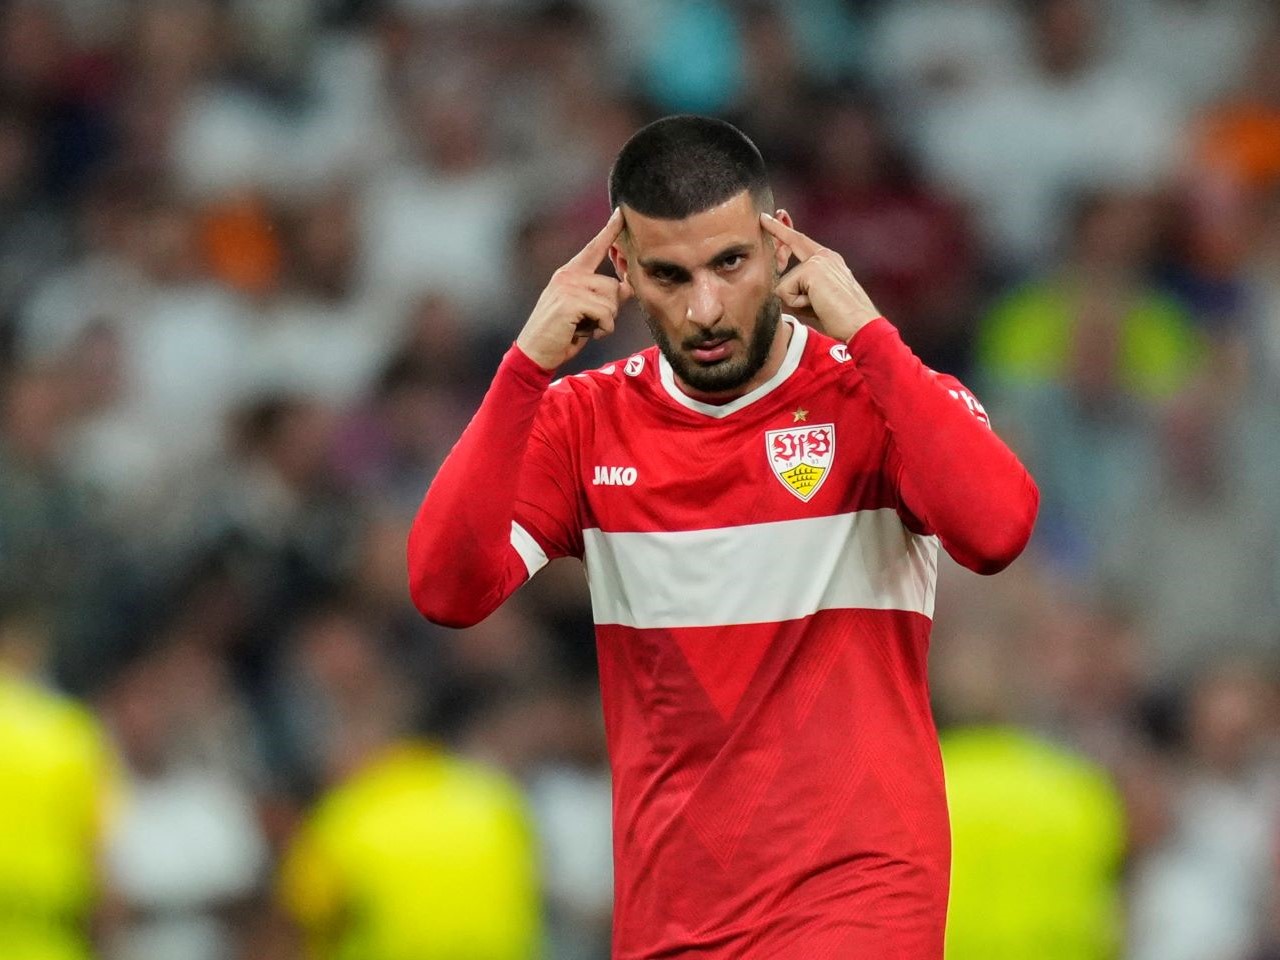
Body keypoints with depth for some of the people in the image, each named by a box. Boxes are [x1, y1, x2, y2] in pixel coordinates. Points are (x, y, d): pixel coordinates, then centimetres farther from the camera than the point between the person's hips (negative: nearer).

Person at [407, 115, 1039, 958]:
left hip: (855, 886, -4)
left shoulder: (873, 396, -3)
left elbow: (996, 531, -22)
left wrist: (867, 334, -19)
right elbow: (448, 591, -6)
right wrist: (528, 365, -10)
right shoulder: (585, 421, 6)